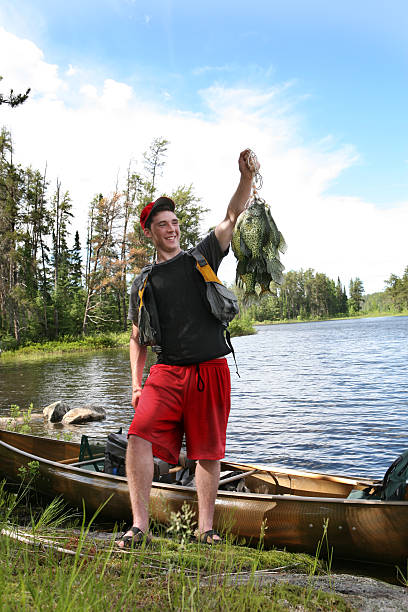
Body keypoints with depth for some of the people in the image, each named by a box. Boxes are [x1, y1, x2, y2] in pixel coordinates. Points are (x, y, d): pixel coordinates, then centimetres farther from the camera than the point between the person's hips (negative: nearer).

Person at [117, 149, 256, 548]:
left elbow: (233, 217, 1)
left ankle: (205, 529, 19)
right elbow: (138, 337, 15)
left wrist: (246, 177, -13)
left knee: (208, 453, 4)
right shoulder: (143, 283, 13)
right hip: (166, 372, 1)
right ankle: (139, 526, -5)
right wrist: (136, 382, 5)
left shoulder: (201, 258, 11)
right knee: (139, 436, -17)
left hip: (210, 370, 0)